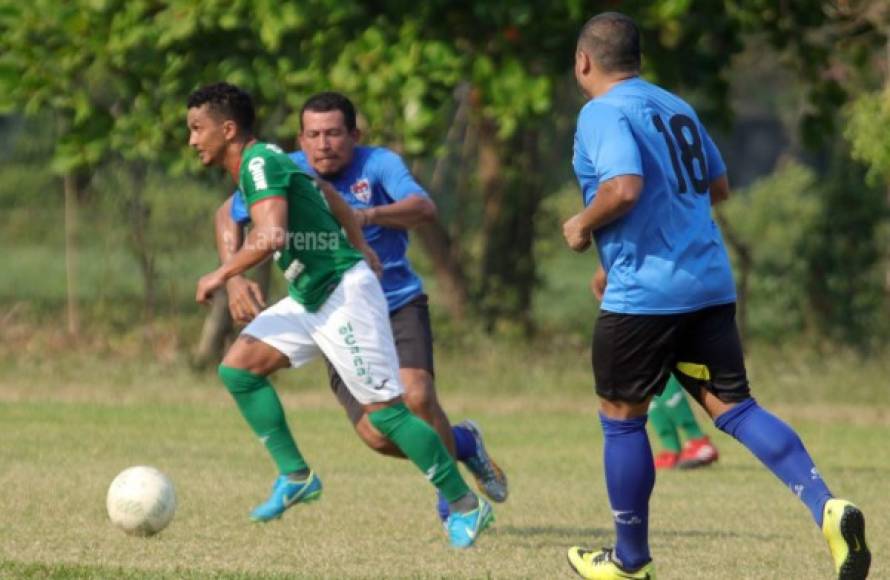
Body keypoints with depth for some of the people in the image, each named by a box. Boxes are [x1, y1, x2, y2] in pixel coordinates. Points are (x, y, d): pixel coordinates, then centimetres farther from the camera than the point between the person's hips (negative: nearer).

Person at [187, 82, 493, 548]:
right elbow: (327, 194, 26)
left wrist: (220, 275, -19)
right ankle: (295, 476, 7)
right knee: (237, 368, 3)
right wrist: (360, 249, 28)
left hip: (344, 294, -10)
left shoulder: (260, 164, -18)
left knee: (384, 410, -8)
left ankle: (466, 507, 1)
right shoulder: (262, 162, 12)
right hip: (309, 299, 10)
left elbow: (270, 236, -32)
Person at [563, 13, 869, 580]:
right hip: (711, 285, 7)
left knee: (622, 419, 9)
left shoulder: (602, 114, -10)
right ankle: (826, 506, -19)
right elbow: (718, 186, 26)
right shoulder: (676, 107, 16)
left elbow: (624, 188, -25)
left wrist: (584, 225, -7)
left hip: (644, 293, -7)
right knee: (733, 406, 2)